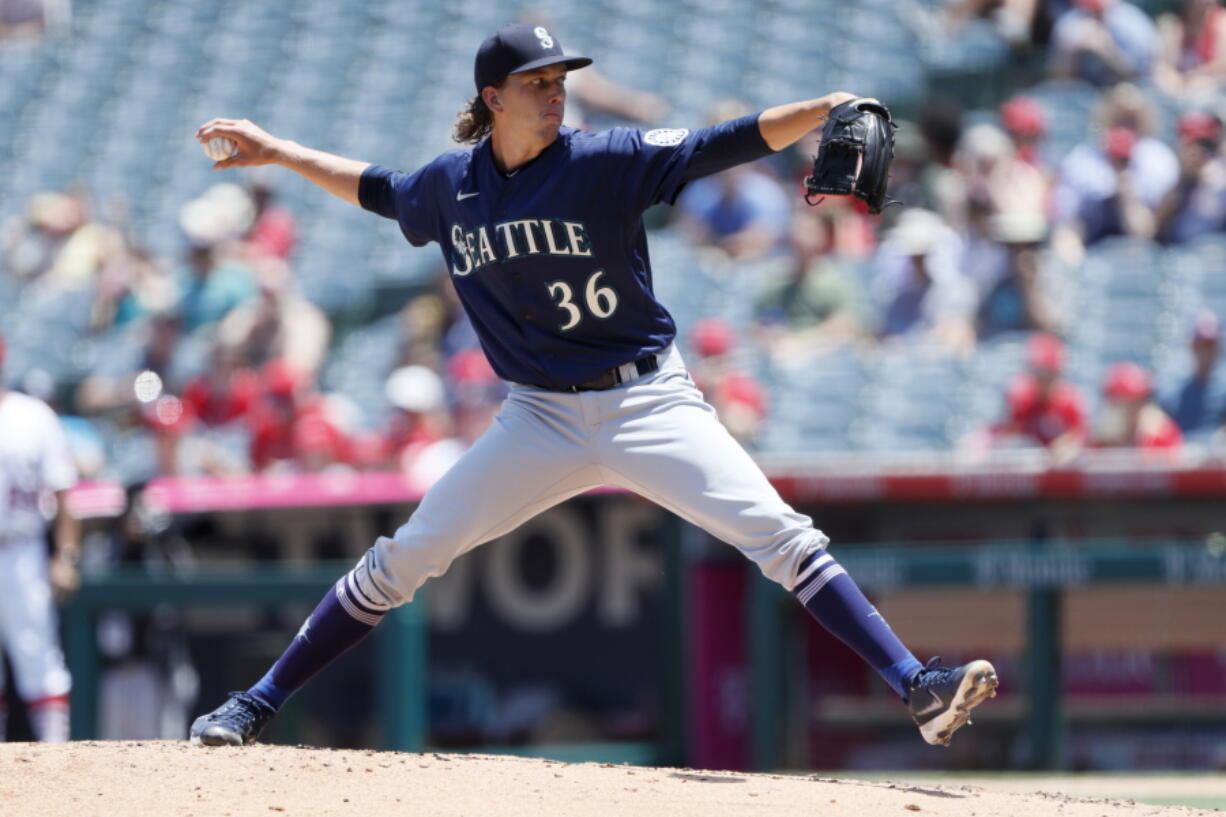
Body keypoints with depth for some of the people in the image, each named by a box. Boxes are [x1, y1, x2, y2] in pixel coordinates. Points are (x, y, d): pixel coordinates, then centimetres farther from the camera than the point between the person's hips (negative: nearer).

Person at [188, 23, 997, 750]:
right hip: (542, 419, 3)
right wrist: (276, 152, 25)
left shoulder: (605, 161, -10)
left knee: (782, 537, -17)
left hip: (649, 404, -3)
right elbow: (379, 189, 24)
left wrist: (830, 108, -33)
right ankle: (257, 707, 11)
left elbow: (728, 144, -19)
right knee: (404, 557, 0)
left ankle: (918, 689, -20)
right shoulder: (450, 185, 2)